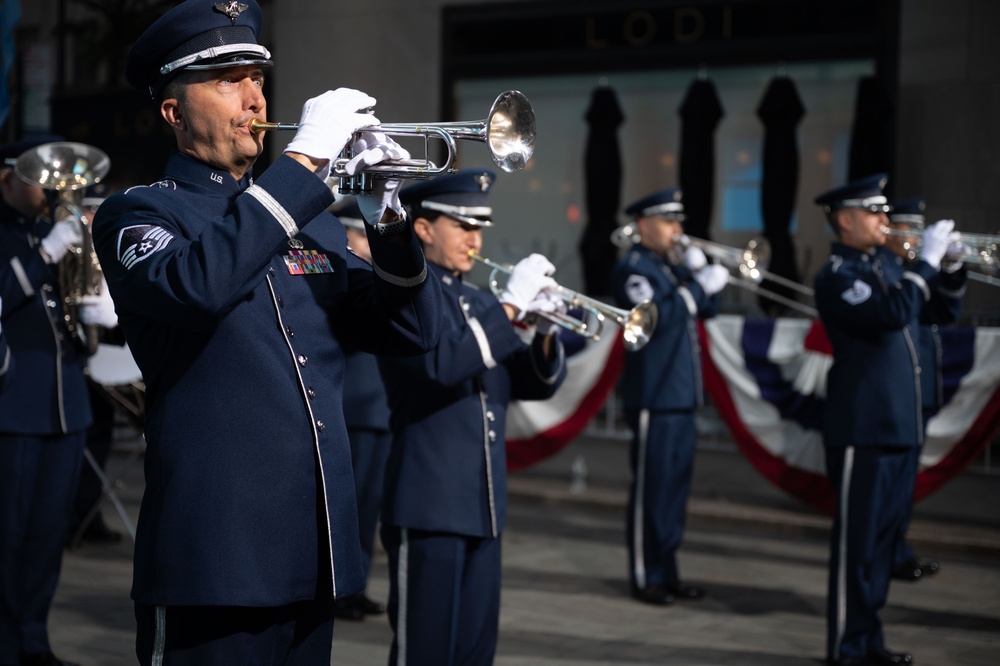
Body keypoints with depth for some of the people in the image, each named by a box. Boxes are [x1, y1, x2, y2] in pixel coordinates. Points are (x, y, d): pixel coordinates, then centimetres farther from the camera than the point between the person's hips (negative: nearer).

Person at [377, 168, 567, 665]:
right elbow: (441, 363, -24)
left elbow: (535, 382, 15)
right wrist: (510, 305, -21)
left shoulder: (478, 303, 17)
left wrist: (545, 330, -4)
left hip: (484, 506, 8)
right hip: (429, 506, -8)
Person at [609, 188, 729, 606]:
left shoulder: (672, 266, 18)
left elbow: (707, 310, 16)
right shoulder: (633, 268, -9)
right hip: (653, 396, -9)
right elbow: (657, 315, -23)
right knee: (650, 486, -5)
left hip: (682, 395, 9)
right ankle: (644, 577, 1)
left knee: (676, 485, 11)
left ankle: (667, 572, 18)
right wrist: (700, 286, -20)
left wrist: (700, 272, 2)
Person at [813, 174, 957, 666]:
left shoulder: (881, 268, 15)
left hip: (896, 426, 9)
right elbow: (893, 314, -28)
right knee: (856, 541, -3)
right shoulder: (837, 276, -12)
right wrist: (926, 261, -19)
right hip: (862, 428, -9)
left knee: (883, 535, 14)